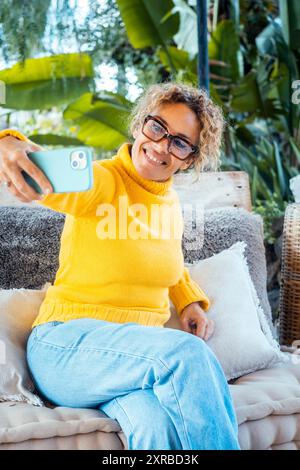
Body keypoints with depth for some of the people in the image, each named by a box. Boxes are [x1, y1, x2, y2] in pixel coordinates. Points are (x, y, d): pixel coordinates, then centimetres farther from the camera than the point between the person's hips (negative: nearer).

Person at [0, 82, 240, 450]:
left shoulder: (171, 202, 11)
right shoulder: (100, 181, -9)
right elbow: (47, 173, -28)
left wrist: (191, 302, 11)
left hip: (138, 348, 4)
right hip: (67, 344, -4)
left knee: (155, 423, -34)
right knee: (187, 352, -34)